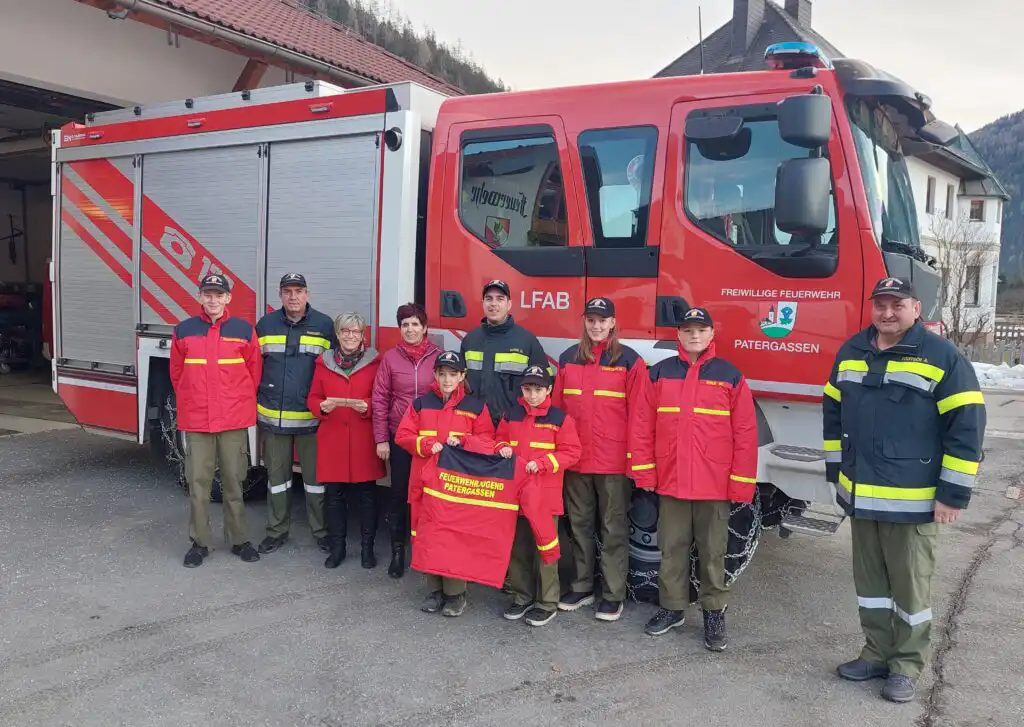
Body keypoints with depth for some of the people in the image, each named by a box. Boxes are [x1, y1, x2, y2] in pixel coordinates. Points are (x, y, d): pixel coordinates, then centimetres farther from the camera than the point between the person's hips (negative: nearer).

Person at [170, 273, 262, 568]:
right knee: (198, 483, 5)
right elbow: (177, 374, 11)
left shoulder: (244, 330, 1)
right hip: (195, 420, 1)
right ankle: (199, 542, 16)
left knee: (234, 482, 7)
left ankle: (239, 540, 18)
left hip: (234, 421, -1)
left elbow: (254, 373, 7)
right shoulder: (183, 330, 3)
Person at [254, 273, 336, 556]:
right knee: (277, 475, 12)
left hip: (311, 416, -2)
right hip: (273, 416, 2)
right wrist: (256, 401, 6)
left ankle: (321, 530, 19)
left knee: (315, 476, 6)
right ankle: (277, 530, 25)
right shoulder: (265, 324, 5)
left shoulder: (324, 325, -1)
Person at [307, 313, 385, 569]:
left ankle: (367, 547, 15)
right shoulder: (324, 362, 8)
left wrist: (366, 406, -18)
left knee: (366, 493, 3)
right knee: (334, 493, 6)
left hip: (364, 439, -2)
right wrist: (322, 406, -12)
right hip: (332, 438, 2)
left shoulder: (375, 362, 1)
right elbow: (312, 398, 8)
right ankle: (337, 547, 19)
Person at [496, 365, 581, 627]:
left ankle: (547, 603, 15)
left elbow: (571, 452, -8)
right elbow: (499, 439, 18)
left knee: (544, 549, 3)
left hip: (545, 496, -4)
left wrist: (541, 464, -17)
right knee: (518, 548, 13)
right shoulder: (511, 415, 6)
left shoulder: (560, 418, -6)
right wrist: (503, 449, -5)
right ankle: (522, 597, 28)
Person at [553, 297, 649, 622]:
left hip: (614, 460, -4)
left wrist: (635, 456, -9)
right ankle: (582, 586, 26)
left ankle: (613, 595, 14)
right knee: (579, 523, 13)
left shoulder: (629, 360, -4)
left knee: (613, 526, 4)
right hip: (575, 458, 4)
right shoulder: (568, 358, 9)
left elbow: (638, 413, -6)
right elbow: (557, 407, 11)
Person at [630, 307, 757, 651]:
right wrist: (644, 472, 0)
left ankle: (714, 613, 22)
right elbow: (643, 425, 4)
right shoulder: (660, 373, 3)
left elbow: (745, 432, -2)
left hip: (715, 483, -1)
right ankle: (672, 608, 26)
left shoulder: (730, 376, -1)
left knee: (713, 552, 8)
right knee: (671, 549, 11)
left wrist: (742, 482, -5)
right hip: (670, 480, 2)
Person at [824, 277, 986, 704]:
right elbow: (833, 413, 17)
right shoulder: (850, 353, 8)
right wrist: (837, 471, 15)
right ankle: (877, 654, 31)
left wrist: (954, 492, -13)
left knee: (910, 585, 7)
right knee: (870, 582, 16)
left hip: (912, 501, -5)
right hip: (860, 496, 5)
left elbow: (967, 425, -12)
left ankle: (907, 666, 23)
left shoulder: (942, 357, -10)